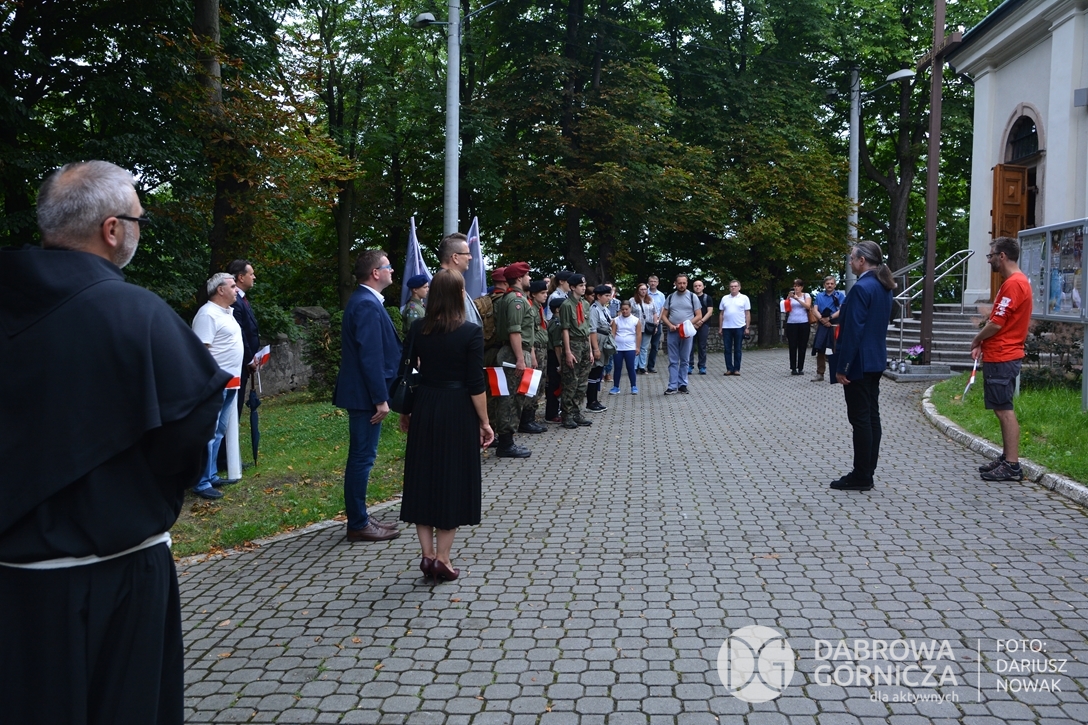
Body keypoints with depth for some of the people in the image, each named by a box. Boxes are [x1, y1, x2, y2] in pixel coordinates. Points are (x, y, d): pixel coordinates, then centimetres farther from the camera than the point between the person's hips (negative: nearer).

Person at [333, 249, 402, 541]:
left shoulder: (365, 300, 14)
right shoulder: (367, 305, -18)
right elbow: (370, 356, -23)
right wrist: (380, 399, -21)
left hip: (363, 393, 11)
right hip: (365, 395, -11)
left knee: (361, 457, 15)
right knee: (362, 458, -3)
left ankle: (359, 517, 25)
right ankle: (358, 525, 5)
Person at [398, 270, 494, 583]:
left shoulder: (417, 329, -1)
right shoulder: (470, 332, -11)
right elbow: (476, 384, -12)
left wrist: (404, 412, 16)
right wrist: (484, 422, -3)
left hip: (424, 409, 3)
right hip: (458, 412, -3)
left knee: (424, 477, 14)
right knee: (453, 479, 7)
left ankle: (428, 554, 15)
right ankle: (442, 558, 11)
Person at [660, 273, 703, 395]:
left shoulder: (692, 296, 3)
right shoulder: (670, 297, 9)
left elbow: (699, 316, 1)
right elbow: (664, 316, 9)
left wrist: (688, 323, -14)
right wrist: (670, 325, -9)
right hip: (673, 332, 1)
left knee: (684, 360, 6)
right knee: (673, 361, 1)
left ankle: (683, 385, 13)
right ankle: (672, 386, 2)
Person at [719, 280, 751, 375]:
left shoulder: (744, 298, 3)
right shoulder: (725, 298, 11)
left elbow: (747, 314, 2)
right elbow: (722, 314, 12)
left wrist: (747, 327, -4)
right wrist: (720, 328, 7)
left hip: (739, 328, -2)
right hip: (726, 328, 3)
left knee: (737, 350, 3)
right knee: (727, 350, 2)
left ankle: (736, 369, 9)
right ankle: (729, 369, 9)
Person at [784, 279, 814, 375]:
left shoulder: (806, 295, 7)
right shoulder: (790, 296, 8)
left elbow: (808, 306, -9)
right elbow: (786, 307, 0)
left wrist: (797, 298, -19)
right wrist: (788, 297, -15)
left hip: (803, 323, 0)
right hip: (791, 323, 0)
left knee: (802, 346, 2)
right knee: (792, 346, -1)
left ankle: (800, 368, 7)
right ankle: (793, 368, 4)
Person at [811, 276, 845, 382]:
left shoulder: (840, 295, 4)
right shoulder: (819, 296, 14)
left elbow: (842, 310, -6)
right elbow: (815, 310, 6)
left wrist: (829, 318, -13)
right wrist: (822, 319, -11)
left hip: (835, 325, -3)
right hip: (822, 325, 3)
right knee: (820, 350, 2)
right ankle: (819, 374, 7)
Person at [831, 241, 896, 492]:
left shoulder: (861, 288, -18)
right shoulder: (883, 287, 12)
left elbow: (853, 330, -21)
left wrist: (842, 366, -18)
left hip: (859, 362, -10)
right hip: (875, 360, 10)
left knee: (860, 418, -5)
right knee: (871, 416, 11)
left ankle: (861, 477, 1)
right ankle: (867, 472, 18)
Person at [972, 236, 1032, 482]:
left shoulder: (1014, 283, -17)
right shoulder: (1015, 281, 16)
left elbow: (996, 324, -20)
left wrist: (976, 341, -3)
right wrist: (984, 343, 9)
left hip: (1001, 358, -10)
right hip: (1001, 356, 10)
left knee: (1004, 410, -7)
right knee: (1002, 409, 15)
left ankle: (1012, 466, -4)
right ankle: (1007, 458, 22)